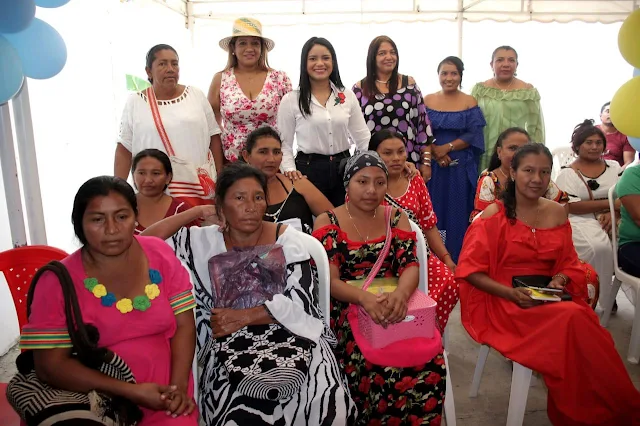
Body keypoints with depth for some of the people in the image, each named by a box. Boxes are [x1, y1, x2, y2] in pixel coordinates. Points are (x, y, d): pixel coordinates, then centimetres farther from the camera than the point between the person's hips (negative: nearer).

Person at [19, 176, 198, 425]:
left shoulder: (159, 254, -2)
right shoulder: (58, 281, -8)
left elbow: (184, 325, -1)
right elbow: (50, 366, -9)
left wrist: (178, 386, -15)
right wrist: (130, 391, -16)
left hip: (162, 393, 2)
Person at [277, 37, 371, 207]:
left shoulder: (348, 96, 6)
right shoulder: (291, 100, -1)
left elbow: (363, 138, 8)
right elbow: (284, 143, -1)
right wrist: (290, 170, -16)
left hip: (343, 168, 3)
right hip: (308, 170, -2)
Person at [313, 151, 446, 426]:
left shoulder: (397, 218, 9)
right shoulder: (328, 222, 1)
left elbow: (410, 266, -3)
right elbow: (329, 279, -9)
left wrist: (400, 294, -27)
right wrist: (366, 299, -29)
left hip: (392, 305, 3)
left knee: (430, 360, -24)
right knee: (376, 363, -30)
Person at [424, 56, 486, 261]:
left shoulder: (469, 102, 4)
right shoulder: (427, 101, 8)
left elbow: (473, 135, -3)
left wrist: (447, 147, -15)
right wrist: (435, 152, -14)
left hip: (461, 167, -1)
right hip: (432, 166, 1)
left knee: (458, 212, 2)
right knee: (433, 211, 4)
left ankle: (456, 260, 12)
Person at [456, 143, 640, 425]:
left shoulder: (557, 213, 9)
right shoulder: (494, 215, -6)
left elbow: (568, 264, 17)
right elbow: (470, 270, -8)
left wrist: (559, 280, -7)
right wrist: (510, 293, -20)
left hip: (550, 299, 5)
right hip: (503, 303, -4)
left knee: (585, 323, -28)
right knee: (572, 321, -30)